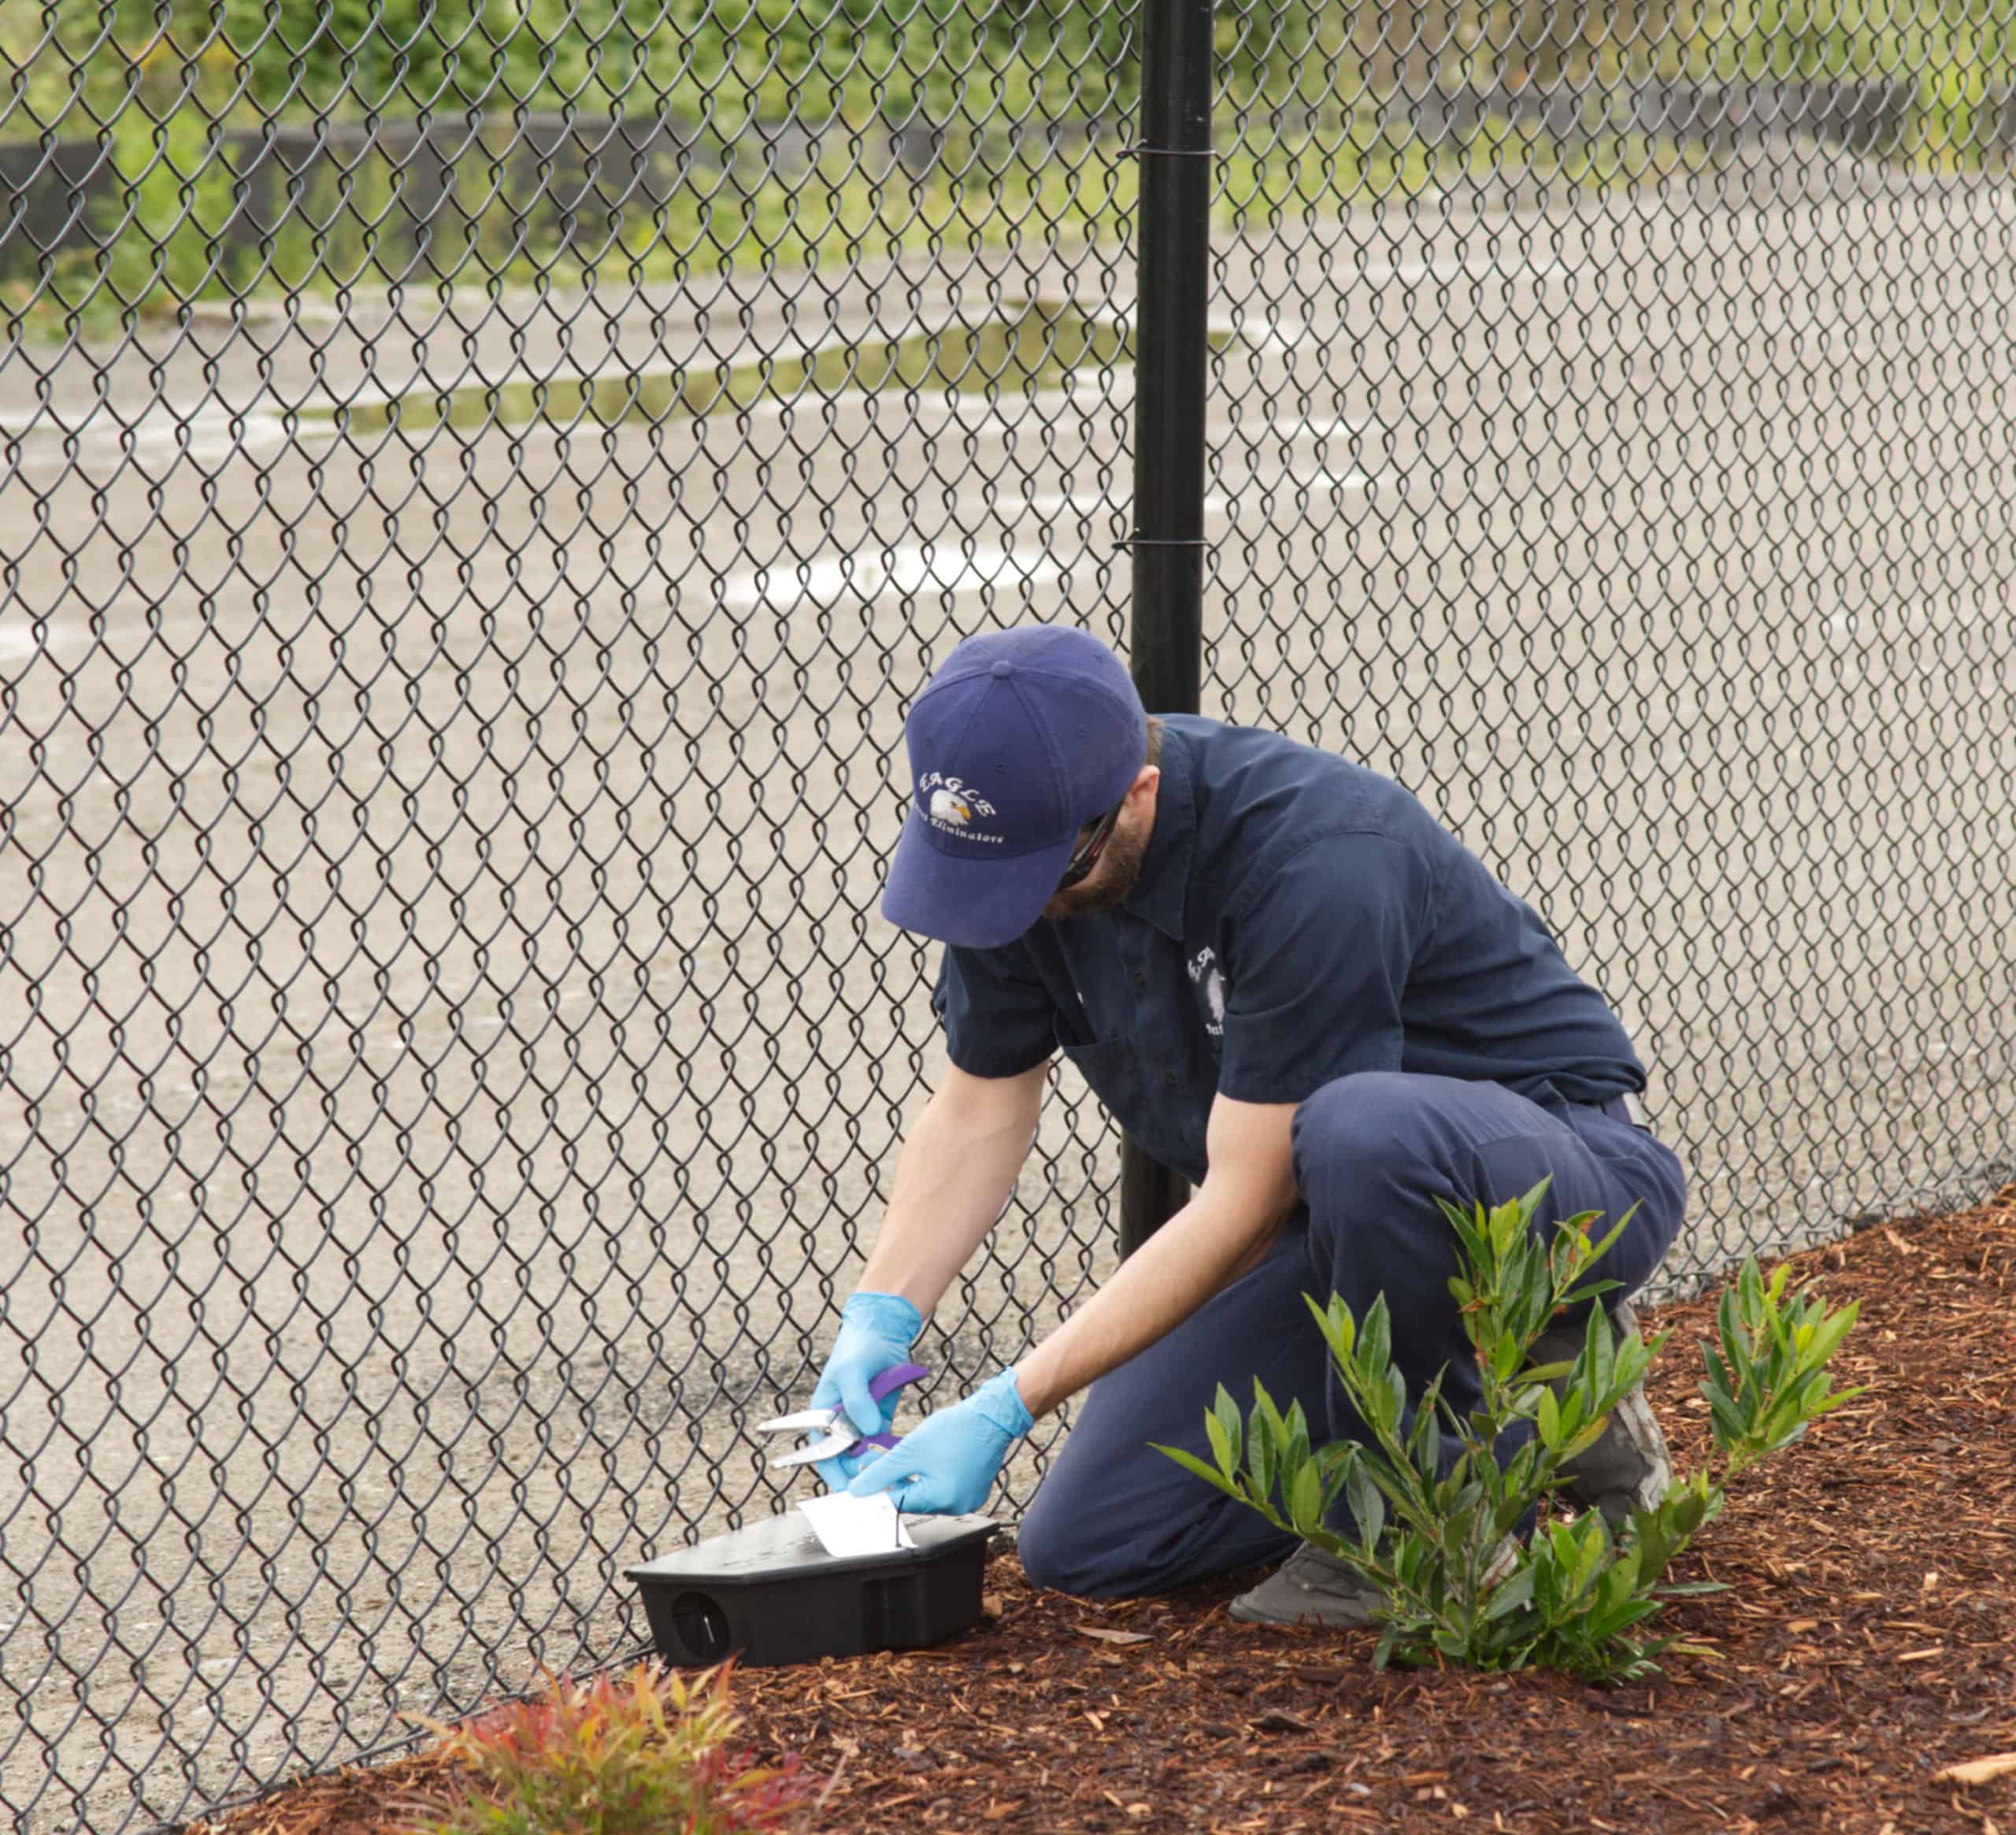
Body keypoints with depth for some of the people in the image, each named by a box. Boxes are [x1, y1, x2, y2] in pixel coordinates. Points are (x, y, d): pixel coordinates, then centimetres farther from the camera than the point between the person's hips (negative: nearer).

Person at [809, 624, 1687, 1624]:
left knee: (1366, 1132, -42)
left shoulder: (1316, 858, -32)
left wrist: (1003, 1408, -29)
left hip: (1568, 1174, -7)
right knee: (1086, 1543, -4)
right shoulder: (1020, 837, -10)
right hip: (1340, 1222, 7)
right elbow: (980, 1109, 5)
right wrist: (877, 1319, -12)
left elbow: (1247, 1204, -29)